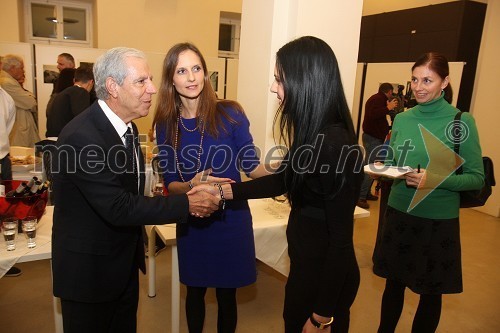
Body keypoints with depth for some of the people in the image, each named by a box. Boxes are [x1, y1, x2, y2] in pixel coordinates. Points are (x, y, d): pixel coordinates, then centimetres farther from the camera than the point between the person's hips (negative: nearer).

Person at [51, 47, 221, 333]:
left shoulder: (126, 126, 1)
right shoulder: (81, 137, -27)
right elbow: (118, 208, -29)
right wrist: (187, 204, -24)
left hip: (125, 263, 8)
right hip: (89, 270, -8)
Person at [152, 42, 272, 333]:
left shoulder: (229, 113, -12)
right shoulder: (166, 125, -5)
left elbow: (251, 166, -9)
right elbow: (170, 183, -4)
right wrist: (192, 186, -26)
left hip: (231, 218, -2)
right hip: (192, 222, 2)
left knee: (226, 294, 15)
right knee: (195, 291, 21)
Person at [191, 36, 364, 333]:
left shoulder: (335, 144, -28)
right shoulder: (313, 134, 0)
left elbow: (341, 240, -25)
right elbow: (282, 181, 11)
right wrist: (222, 191, 6)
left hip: (327, 276, -8)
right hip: (306, 264, 8)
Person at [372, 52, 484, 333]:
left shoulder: (462, 121, -10)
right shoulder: (402, 119, 2)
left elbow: (477, 177, -8)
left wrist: (435, 180, -24)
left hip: (439, 220, -3)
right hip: (399, 213, 3)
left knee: (431, 292, 14)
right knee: (394, 282, 17)